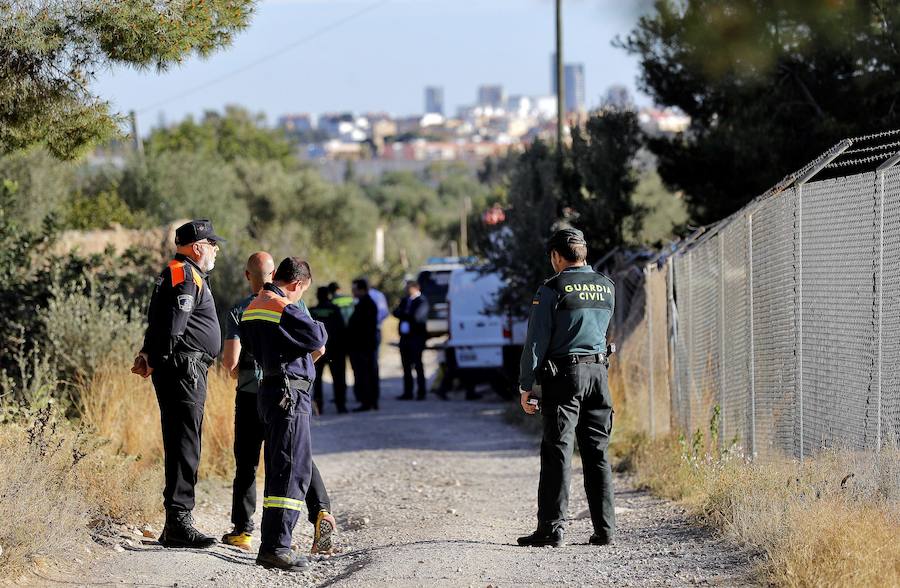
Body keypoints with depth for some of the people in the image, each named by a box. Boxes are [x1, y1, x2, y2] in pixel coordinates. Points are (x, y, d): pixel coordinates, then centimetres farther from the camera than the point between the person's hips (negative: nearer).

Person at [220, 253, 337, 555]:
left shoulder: (239, 312, -6)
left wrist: (235, 370, 11)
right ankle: (321, 511, -18)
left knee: (246, 463, 10)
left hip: (251, 395, -1)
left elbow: (231, 362, -13)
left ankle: (242, 531, 13)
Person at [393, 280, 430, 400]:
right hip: (405, 336, 7)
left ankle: (421, 392, -2)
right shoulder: (405, 300, 17)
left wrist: (404, 314, -5)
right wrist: (408, 315, -12)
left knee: (418, 365, -5)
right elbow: (396, 313, 5)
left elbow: (418, 317, -17)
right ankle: (408, 392, 10)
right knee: (406, 366, 7)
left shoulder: (422, 301, -5)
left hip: (417, 337, -7)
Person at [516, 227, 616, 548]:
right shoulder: (607, 287, 10)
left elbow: (536, 341, -8)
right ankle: (604, 528, 6)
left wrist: (525, 386, -4)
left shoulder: (552, 290, -8)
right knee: (598, 452, 9)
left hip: (563, 375, -5)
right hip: (598, 371, 5)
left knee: (557, 453, -4)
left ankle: (551, 528, -7)